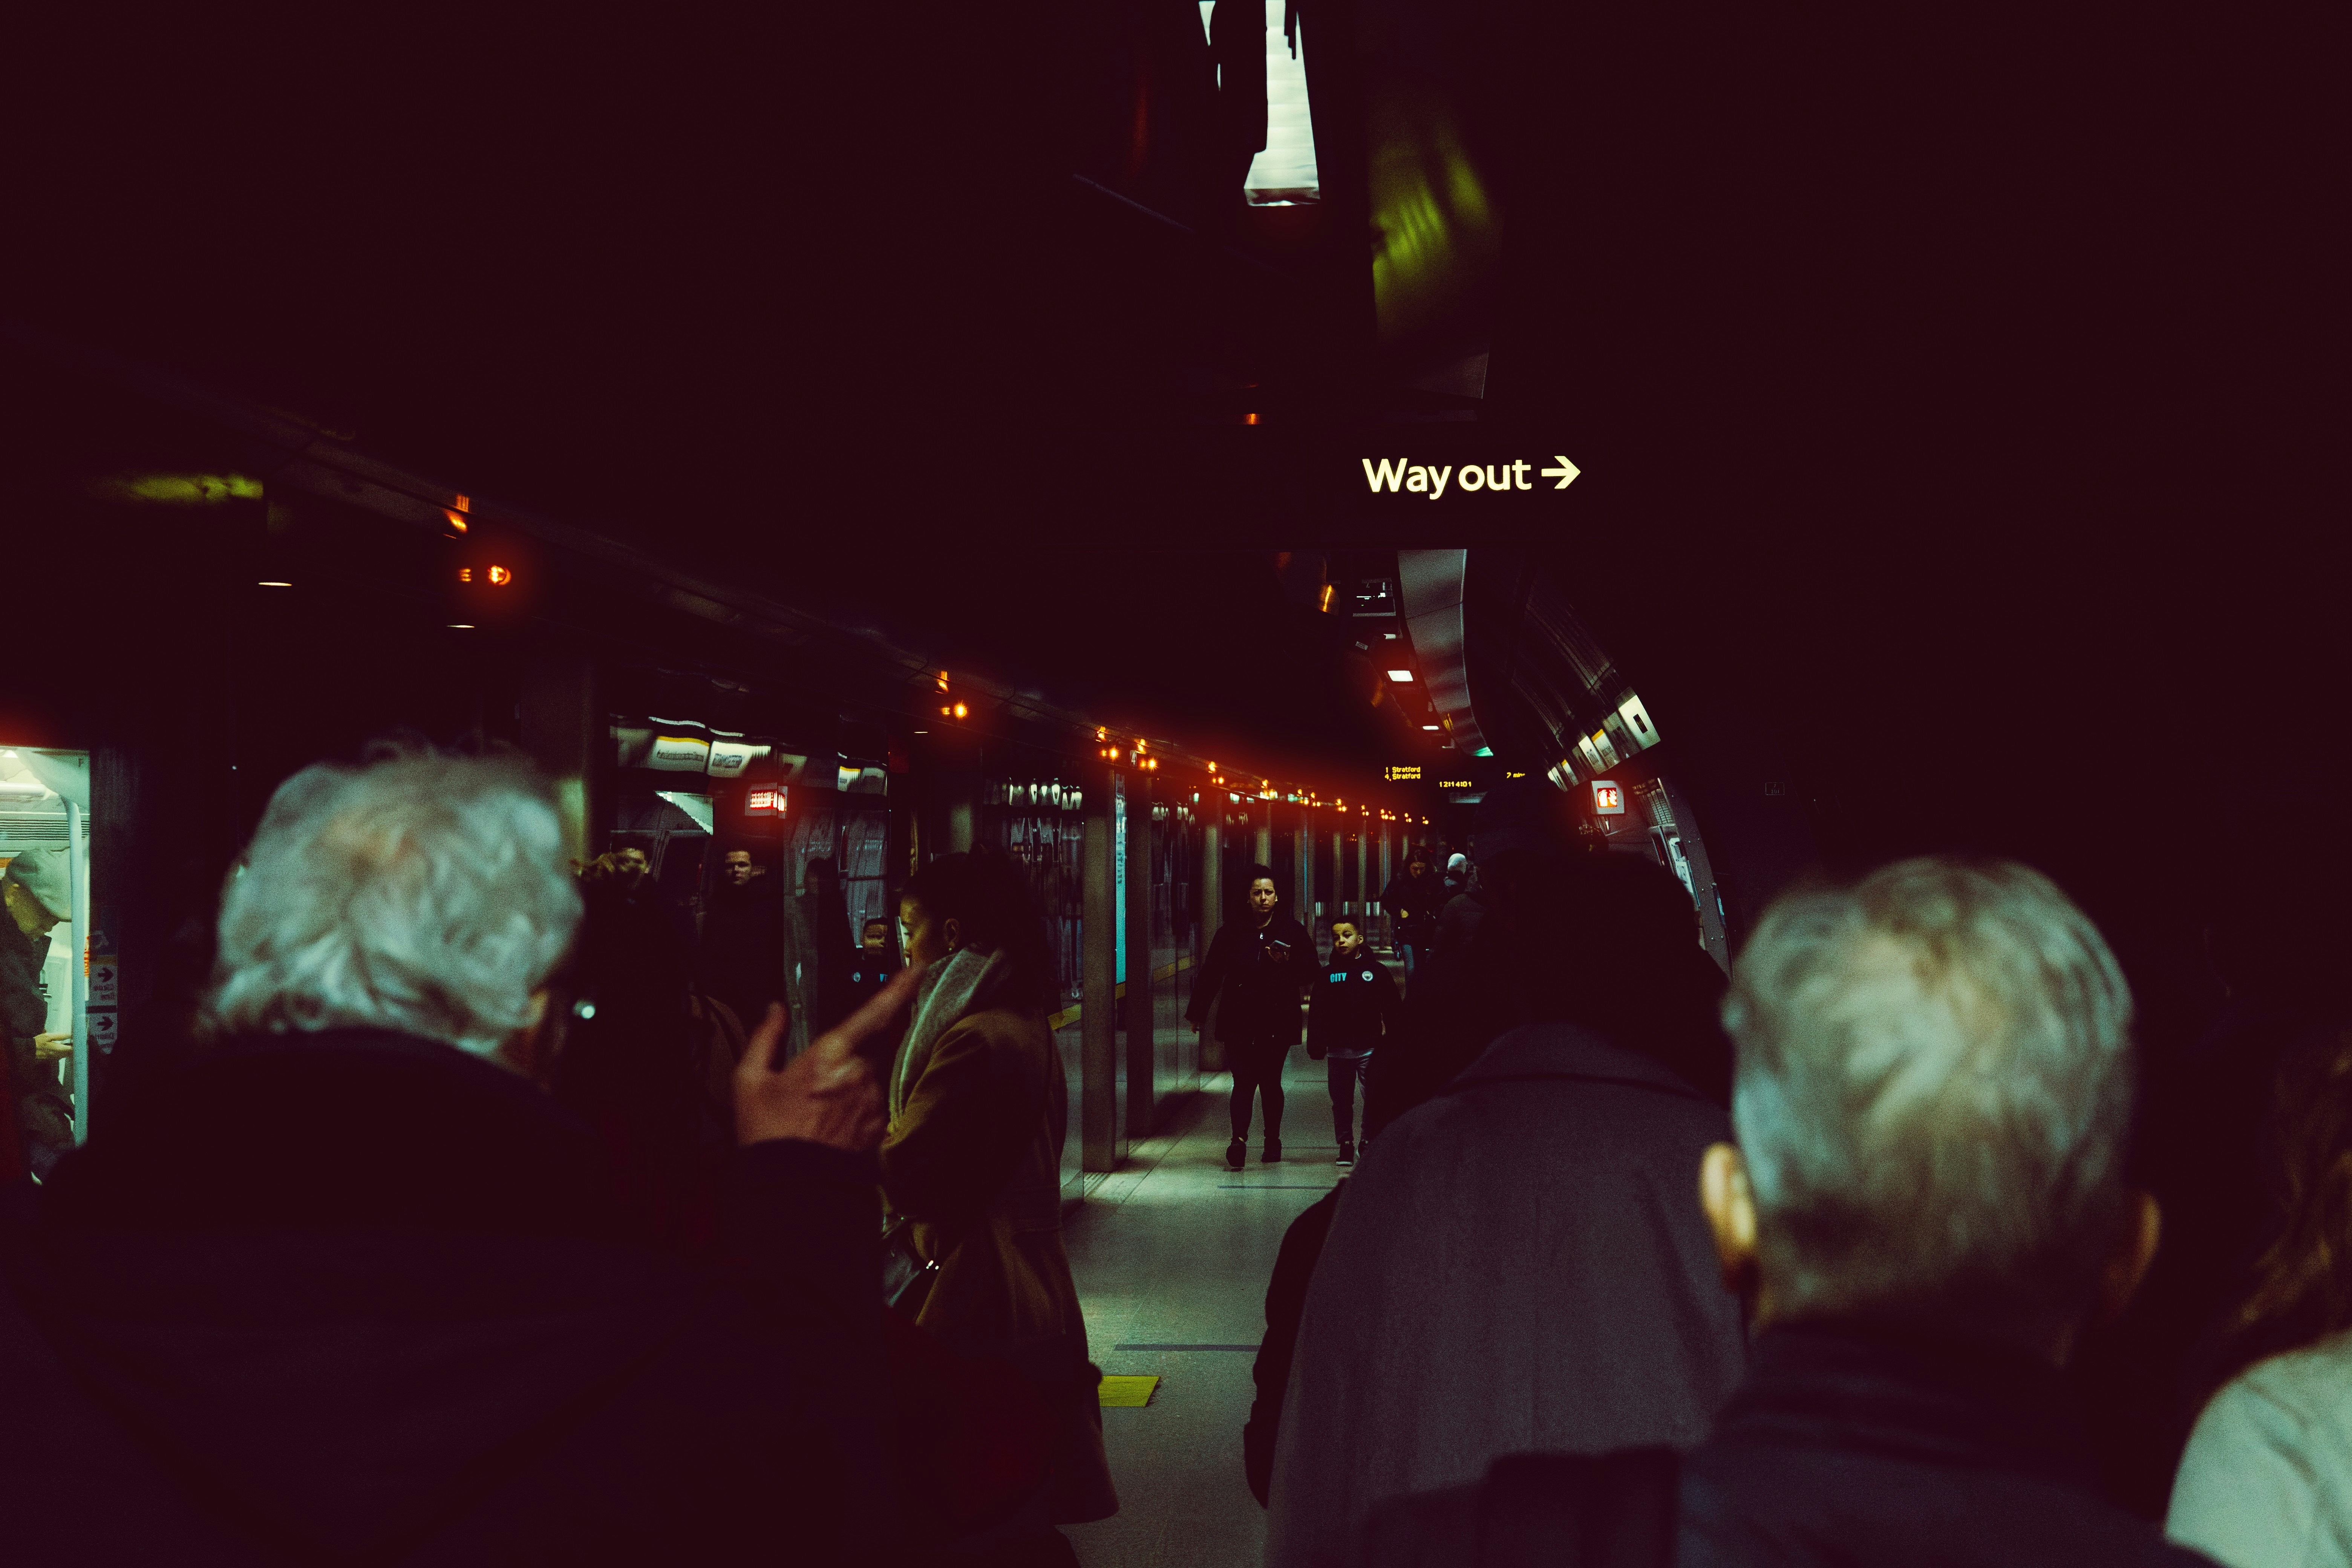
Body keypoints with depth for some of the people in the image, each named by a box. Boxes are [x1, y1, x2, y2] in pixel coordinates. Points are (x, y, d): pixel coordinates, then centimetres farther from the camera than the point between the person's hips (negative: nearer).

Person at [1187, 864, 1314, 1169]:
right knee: (1244, 1080, -11)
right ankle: (1239, 1138, -22)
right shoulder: (1232, 932, 5)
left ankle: (1273, 1141, 20)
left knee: (1271, 1082, 6)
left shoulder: (1293, 932, 4)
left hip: (1278, 1021, 0)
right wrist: (1197, 1012, 11)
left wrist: (1287, 962, -16)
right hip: (1239, 1020, 0)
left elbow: (1309, 973, 4)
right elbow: (1211, 973, 9)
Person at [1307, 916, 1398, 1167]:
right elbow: (1317, 1012, 5)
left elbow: (1391, 1009, 4)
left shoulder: (1377, 971, 2)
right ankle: (1346, 1144, 16)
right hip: (1337, 1049, 2)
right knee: (1341, 1100, 7)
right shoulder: (1328, 974, 6)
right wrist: (1316, 1044, -3)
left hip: (1369, 1049, -2)